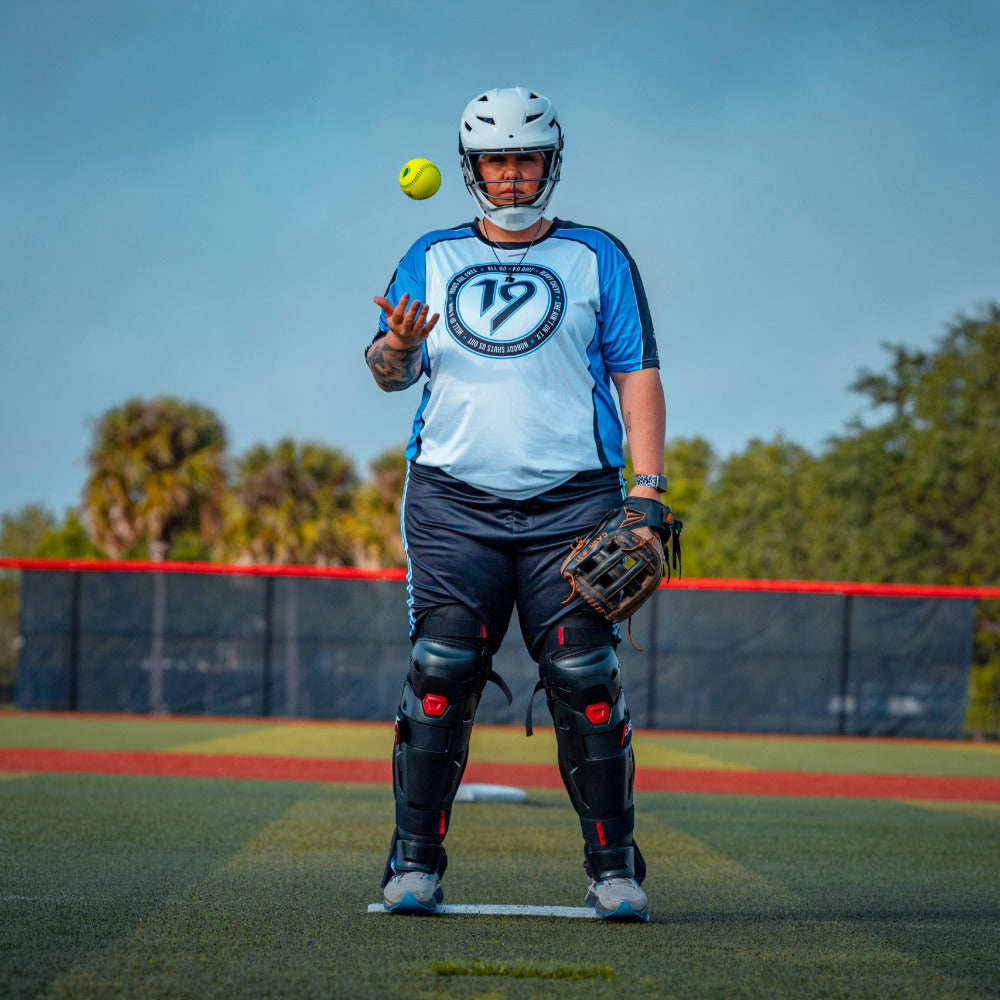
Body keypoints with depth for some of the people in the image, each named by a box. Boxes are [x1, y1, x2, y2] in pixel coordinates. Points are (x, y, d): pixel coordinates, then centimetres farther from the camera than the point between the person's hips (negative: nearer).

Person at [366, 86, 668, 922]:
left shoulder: (598, 259, 12)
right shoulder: (432, 258, 16)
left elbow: (638, 375, 8)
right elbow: (389, 373, 13)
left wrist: (648, 488, -3)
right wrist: (399, 347, -12)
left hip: (570, 503, -1)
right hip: (454, 500, 1)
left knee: (585, 679, -9)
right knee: (441, 672, -9)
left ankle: (614, 867, -1)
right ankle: (416, 861, -1)